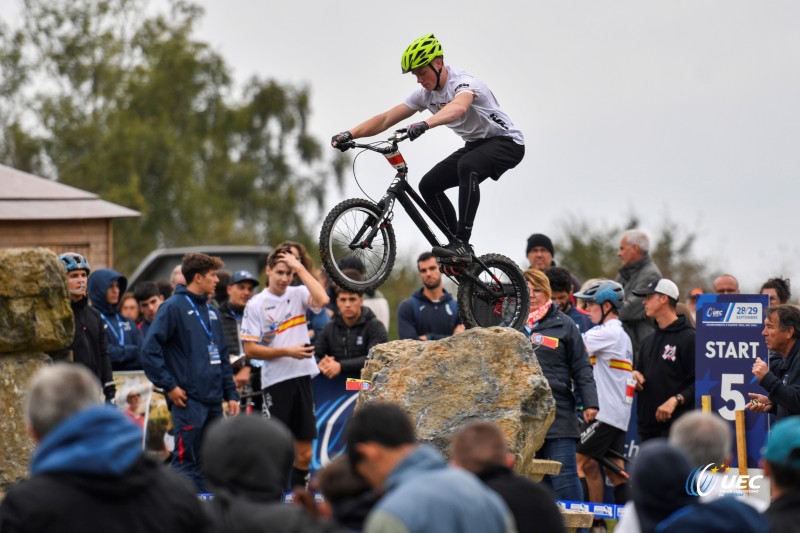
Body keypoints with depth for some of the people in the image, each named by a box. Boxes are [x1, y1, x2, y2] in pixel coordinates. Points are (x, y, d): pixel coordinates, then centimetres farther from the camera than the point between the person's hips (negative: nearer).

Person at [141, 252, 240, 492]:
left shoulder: (211, 312, 18)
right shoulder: (174, 307, -7)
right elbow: (150, 351, -12)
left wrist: (230, 393, 16)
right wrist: (169, 386, -15)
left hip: (213, 401, 8)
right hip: (188, 400, -8)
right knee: (187, 460, -8)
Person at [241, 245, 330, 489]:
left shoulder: (298, 295, 7)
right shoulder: (256, 305, -2)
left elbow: (322, 300, -15)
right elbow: (250, 349, -5)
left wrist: (299, 268, -11)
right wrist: (288, 352, -14)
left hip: (303, 377, 3)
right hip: (275, 382, -3)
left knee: (304, 453, 6)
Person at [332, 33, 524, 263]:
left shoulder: (463, 83, -27)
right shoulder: (426, 94, -2)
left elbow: (458, 108, -51)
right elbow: (386, 119, -4)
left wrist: (424, 124, -67)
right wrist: (349, 135, -16)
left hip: (507, 141, -9)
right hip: (476, 144, 9)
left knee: (467, 166, -37)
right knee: (429, 184, -3)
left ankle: (461, 243, -37)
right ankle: (460, 249, 5)